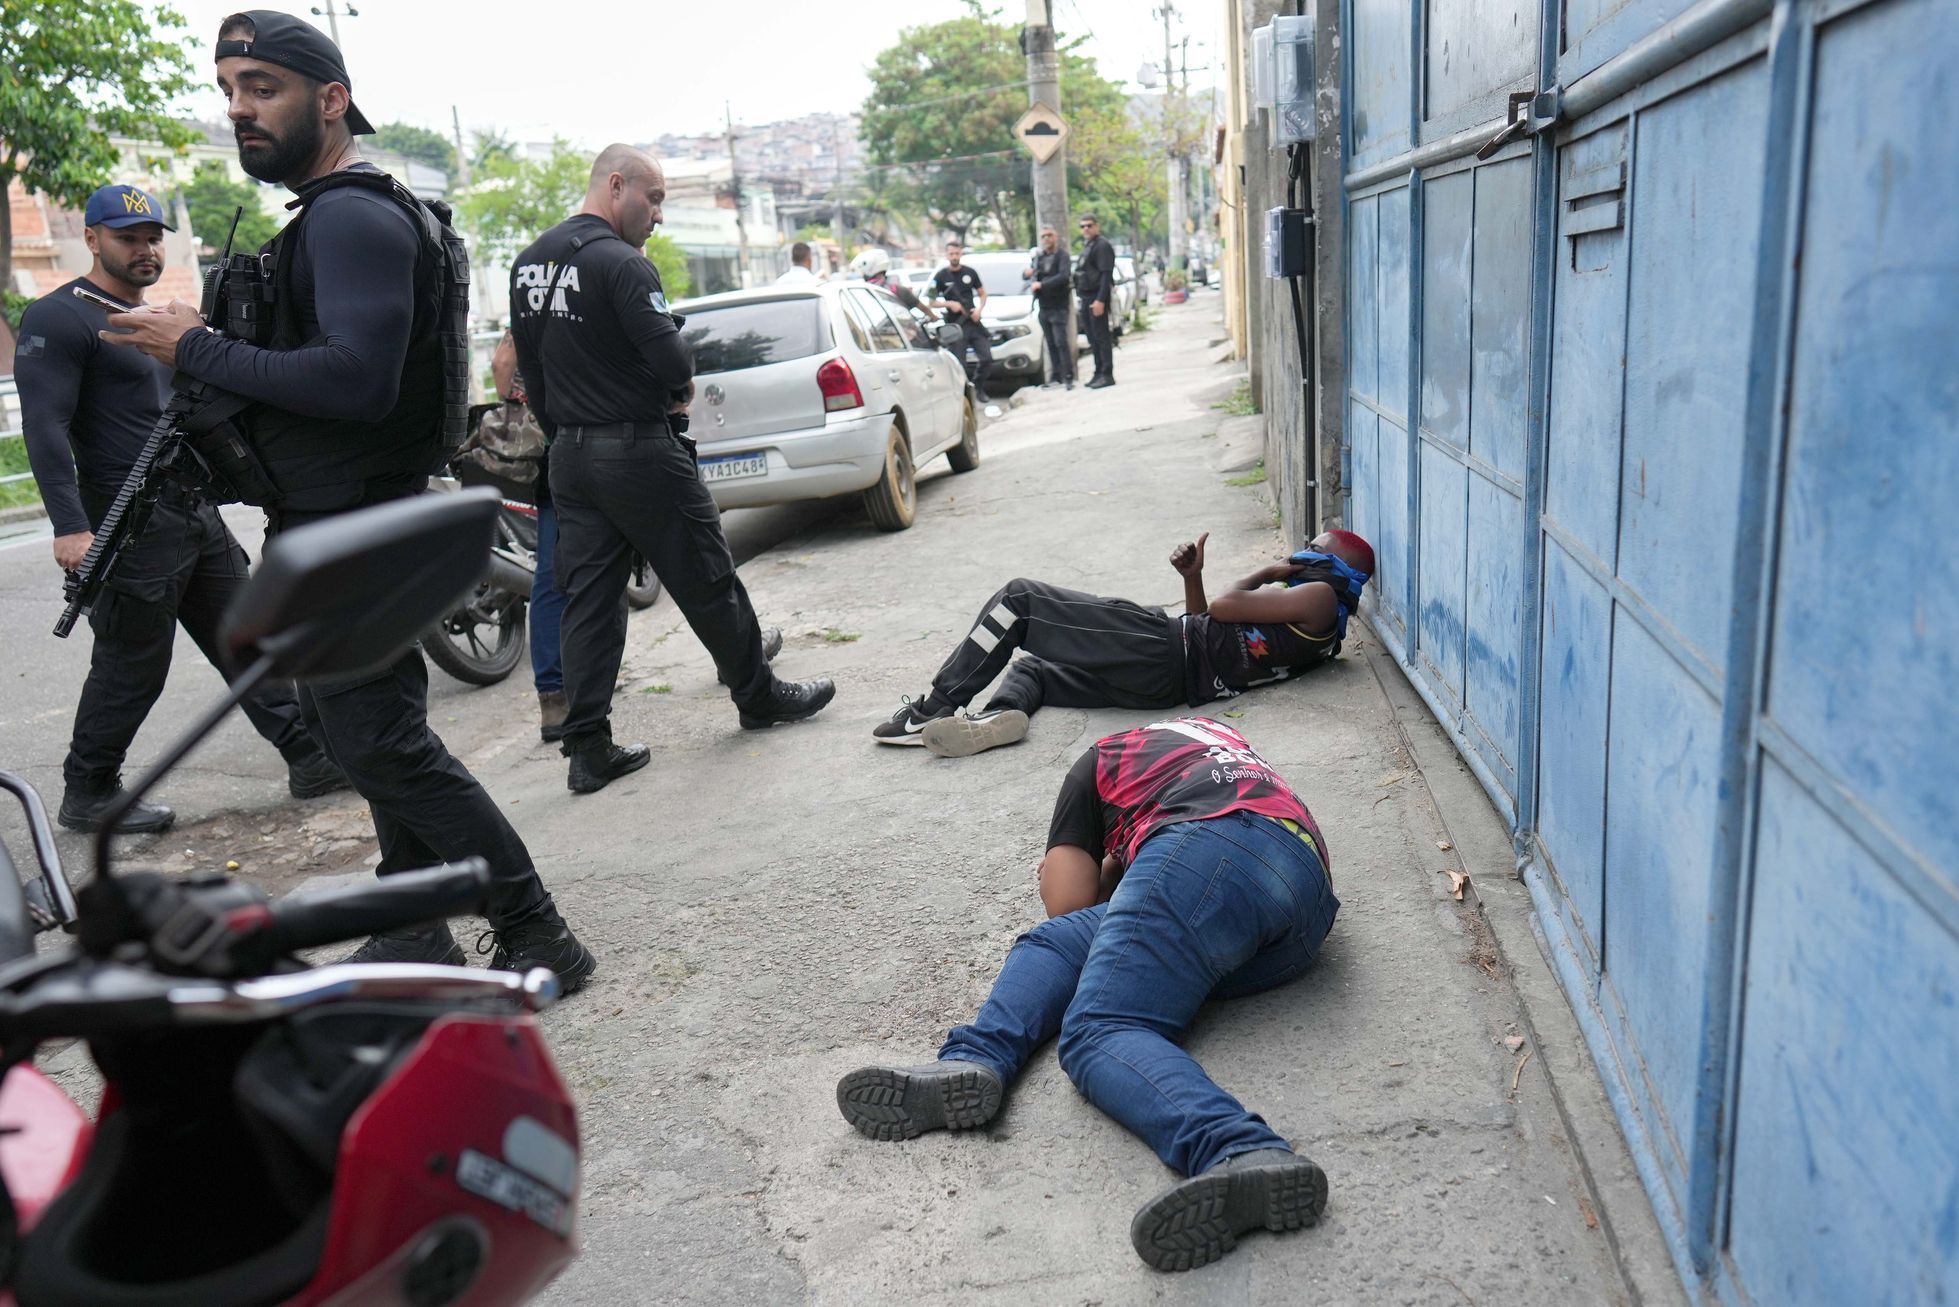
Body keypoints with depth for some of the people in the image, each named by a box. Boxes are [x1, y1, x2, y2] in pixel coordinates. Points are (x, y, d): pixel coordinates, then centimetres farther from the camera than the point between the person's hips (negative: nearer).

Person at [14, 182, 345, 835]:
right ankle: (87, 796, 15)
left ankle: (310, 760, 15)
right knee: (132, 669, 0)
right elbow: (45, 426, -17)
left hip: (199, 513, 8)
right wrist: (70, 526, -25)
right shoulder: (59, 318, -8)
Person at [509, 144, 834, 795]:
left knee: (586, 599, 8)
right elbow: (670, 357, -23)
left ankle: (588, 749, 9)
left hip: (569, 455, 8)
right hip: (638, 449, -8)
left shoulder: (530, 261, 11)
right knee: (707, 580, 7)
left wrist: (562, 434, 21)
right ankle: (759, 695, 23)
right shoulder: (620, 262, -16)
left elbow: (529, 363, 16)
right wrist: (682, 386, -1)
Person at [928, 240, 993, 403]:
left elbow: (982, 294, 16)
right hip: (954, 326, -3)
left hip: (973, 323, 3)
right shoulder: (941, 276, 1)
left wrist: (979, 309, -4)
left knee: (987, 359, -4)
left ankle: (978, 387, 18)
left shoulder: (970, 273, 9)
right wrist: (949, 304, -15)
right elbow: (932, 302, 1)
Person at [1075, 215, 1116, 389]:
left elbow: (1106, 275, -18)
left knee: (1101, 336, -8)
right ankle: (1099, 372, 17)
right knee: (1093, 337, 11)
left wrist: (1100, 300, -25)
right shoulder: (1087, 245, 19)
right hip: (1086, 296, 9)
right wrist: (1081, 294, 16)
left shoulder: (1102, 245, -10)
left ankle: (1107, 375, -7)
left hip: (1097, 297, -9)